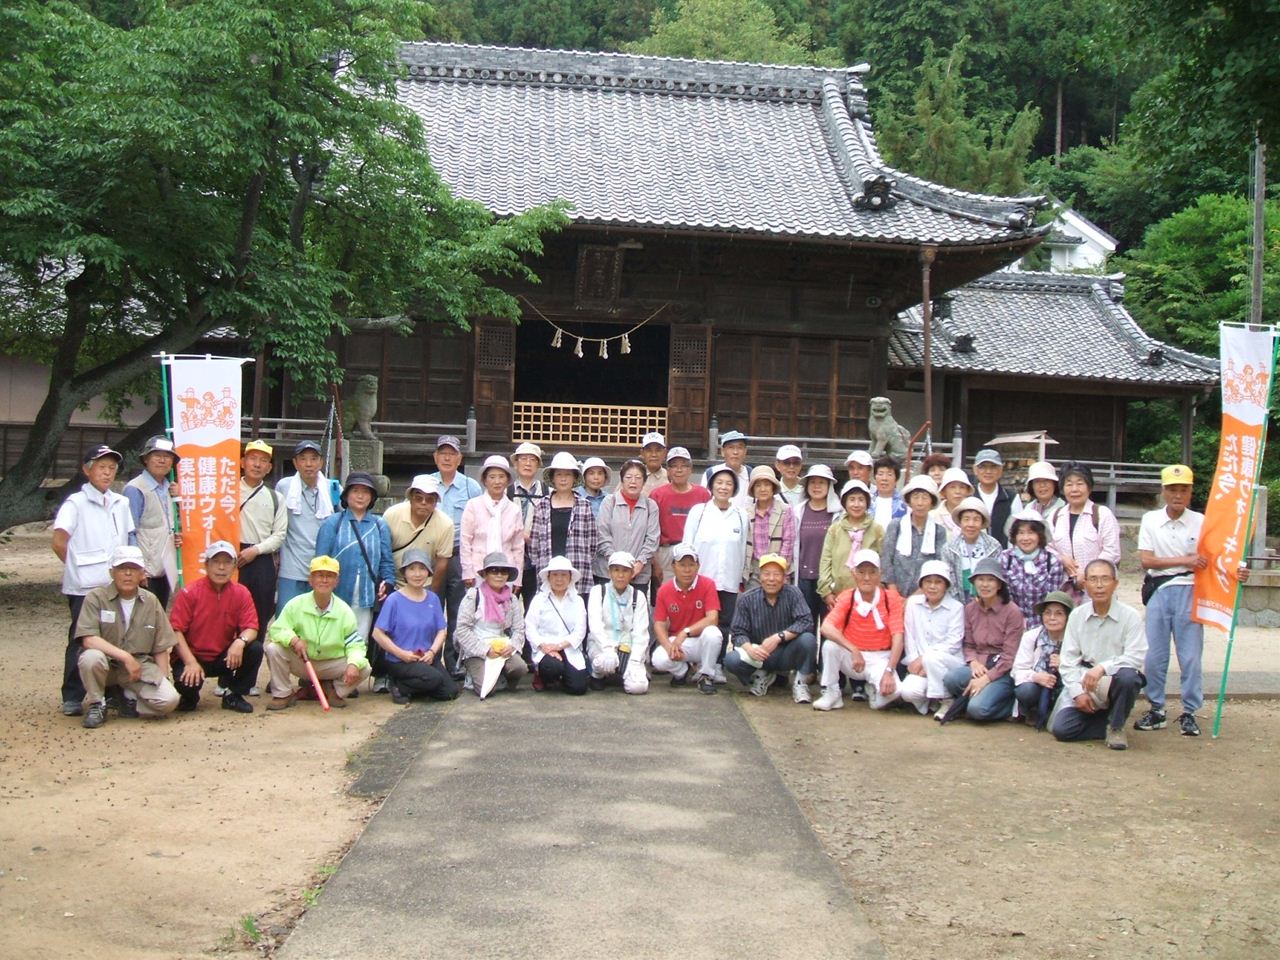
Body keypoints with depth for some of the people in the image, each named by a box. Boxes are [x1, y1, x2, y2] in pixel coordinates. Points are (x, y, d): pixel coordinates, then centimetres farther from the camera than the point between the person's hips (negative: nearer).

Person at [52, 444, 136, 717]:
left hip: (116, 586, 5)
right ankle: (72, 698, 9)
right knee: (81, 642, 0)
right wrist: (79, 567, -4)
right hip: (84, 588, -5)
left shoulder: (120, 503, 11)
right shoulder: (76, 503, -7)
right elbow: (59, 542, -13)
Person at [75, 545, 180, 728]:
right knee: (91, 657, -37)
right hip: (108, 663, -2)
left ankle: (129, 698, 9)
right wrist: (126, 657, -24)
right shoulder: (96, 598, -6)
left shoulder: (151, 602, 4)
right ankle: (97, 705, -8)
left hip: (140, 665, 2)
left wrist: (162, 681, -1)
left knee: (169, 700, -23)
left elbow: (161, 648, 8)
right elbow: (88, 639, -19)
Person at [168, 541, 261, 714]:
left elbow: (251, 628, -9)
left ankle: (232, 695, 0)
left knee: (255, 649, -22)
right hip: (192, 656, -3)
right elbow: (176, 630, -13)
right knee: (187, 683, -33)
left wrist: (240, 641, -33)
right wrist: (191, 662, -23)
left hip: (224, 658, 3)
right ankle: (189, 697, 8)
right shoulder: (189, 593, -11)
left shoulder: (241, 593, -4)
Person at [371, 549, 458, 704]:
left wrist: (432, 652, -10)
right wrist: (401, 653, -15)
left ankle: (412, 686, 13)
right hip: (399, 661, -6)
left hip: (427, 657, 6)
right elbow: (378, 633, -10)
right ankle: (399, 687, -3)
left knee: (450, 691, -9)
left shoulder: (432, 598, 5)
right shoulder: (394, 600, -10)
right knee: (434, 678, -29)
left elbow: (441, 630, 7)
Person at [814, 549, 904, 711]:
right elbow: (826, 627, -23)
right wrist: (854, 651, -36)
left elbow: (897, 637, -13)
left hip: (879, 659, -1)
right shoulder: (846, 598, -6)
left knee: (892, 691, -31)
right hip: (851, 657, 1)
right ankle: (831, 694, -10)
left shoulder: (891, 598, -7)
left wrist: (889, 671, -25)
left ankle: (874, 687, 7)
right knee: (830, 645, -29)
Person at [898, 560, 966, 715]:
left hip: (950, 661, -2)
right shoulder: (913, 603, 6)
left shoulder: (956, 607, -3)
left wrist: (923, 659, -16)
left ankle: (946, 700, -13)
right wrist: (914, 661, -9)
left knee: (932, 657, -37)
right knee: (909, 691, -28)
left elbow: (953, 643, -10)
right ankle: (930, 701, 6)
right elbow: (909, 636, 5)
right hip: (919, 664, 2)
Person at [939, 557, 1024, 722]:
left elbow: (1010, 656, -10)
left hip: (1003, 671, -4)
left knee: (978, 708, -27)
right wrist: (973, 662, -10)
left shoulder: (1012, 612, -9)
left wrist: (986, 678, -17)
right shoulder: (970, 609, 7)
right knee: (951, 677, -29)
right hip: (979, 666, 4)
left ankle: (1011, 704, 2)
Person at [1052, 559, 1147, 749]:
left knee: (1127, 677, -37)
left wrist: (1103, 668, -29)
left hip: (1114, 682, -2)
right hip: (1083, 683, 2)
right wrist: (1078, 691, -12)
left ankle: (1116, 726, -9)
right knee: (1061, 728, -17)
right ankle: (1107, 723, 10)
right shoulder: (1077, 615, 2)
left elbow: (1136, 657, -17)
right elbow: (1068, 660, 1)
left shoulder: (1130, 616, -7)